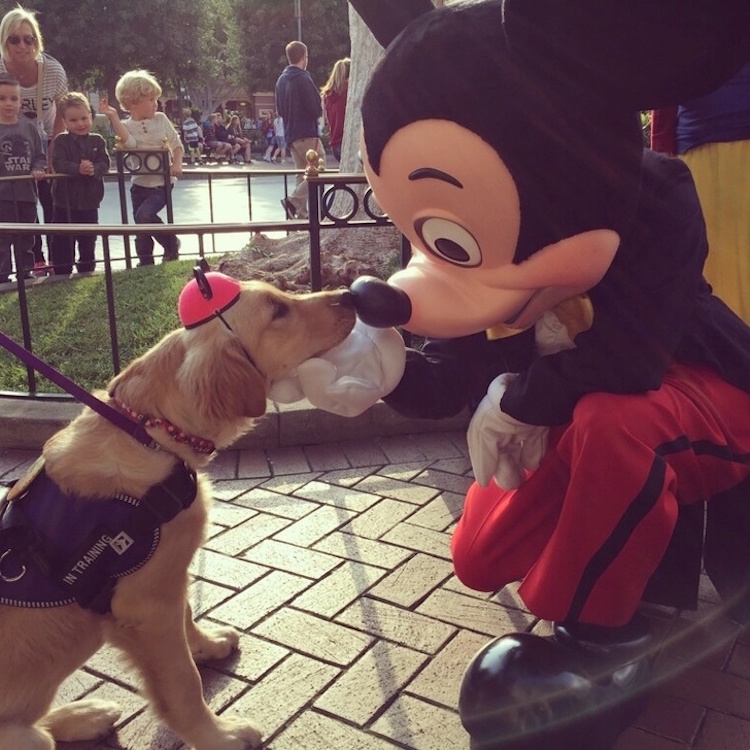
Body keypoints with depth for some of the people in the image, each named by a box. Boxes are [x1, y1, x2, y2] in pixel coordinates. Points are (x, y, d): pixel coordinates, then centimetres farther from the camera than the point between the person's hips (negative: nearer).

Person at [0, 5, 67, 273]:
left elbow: (62, 115, -9)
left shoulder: (53, 69, -23)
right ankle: (35, 259, 8)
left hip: (47, 142, 0)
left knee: (53, 202, -2)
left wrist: (52, 156, -11)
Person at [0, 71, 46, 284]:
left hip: (26, 192, 4)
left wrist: (38, 169, -7)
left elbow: (40, 155, 11)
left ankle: (25, 272, 25)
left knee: (26, 238, 14)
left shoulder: (29, 127, 6)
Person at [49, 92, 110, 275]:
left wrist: (94, 169, -28)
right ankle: (62, 272, 12)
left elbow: (105, 163, -7)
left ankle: (86, 271, 29)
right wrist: (78, 169, -32)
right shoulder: (61, 141, -4)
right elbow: (58, 163, -17)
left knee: (88, 239, 15)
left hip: (90, 200, 2)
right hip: (65, 200, -2)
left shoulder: (98, 141, 3)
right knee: (62, 240, 3)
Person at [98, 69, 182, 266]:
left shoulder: (161, 119, 1)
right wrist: (113, 116, -29)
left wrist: (177, 164, -14)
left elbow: (176, 144, 5)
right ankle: (145, 262, 23)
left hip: (161, 181, -2)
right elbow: (130, 142, -25)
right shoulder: (125, 125, -2)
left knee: (145, 214, -24)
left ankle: (171, 242, -2)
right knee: (140, 224, 7)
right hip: (139, 182, 2)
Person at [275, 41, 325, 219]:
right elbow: (316, 108, -15)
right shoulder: (303, 78, -12)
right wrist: (318, 113, 6)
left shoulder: (281, 79, 13)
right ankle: (294, 201, -17)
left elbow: (279, 110, 18)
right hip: (307, 133, -9)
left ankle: (302, 213, 10)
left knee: (303, 174, 12)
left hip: (290, 134, 9)